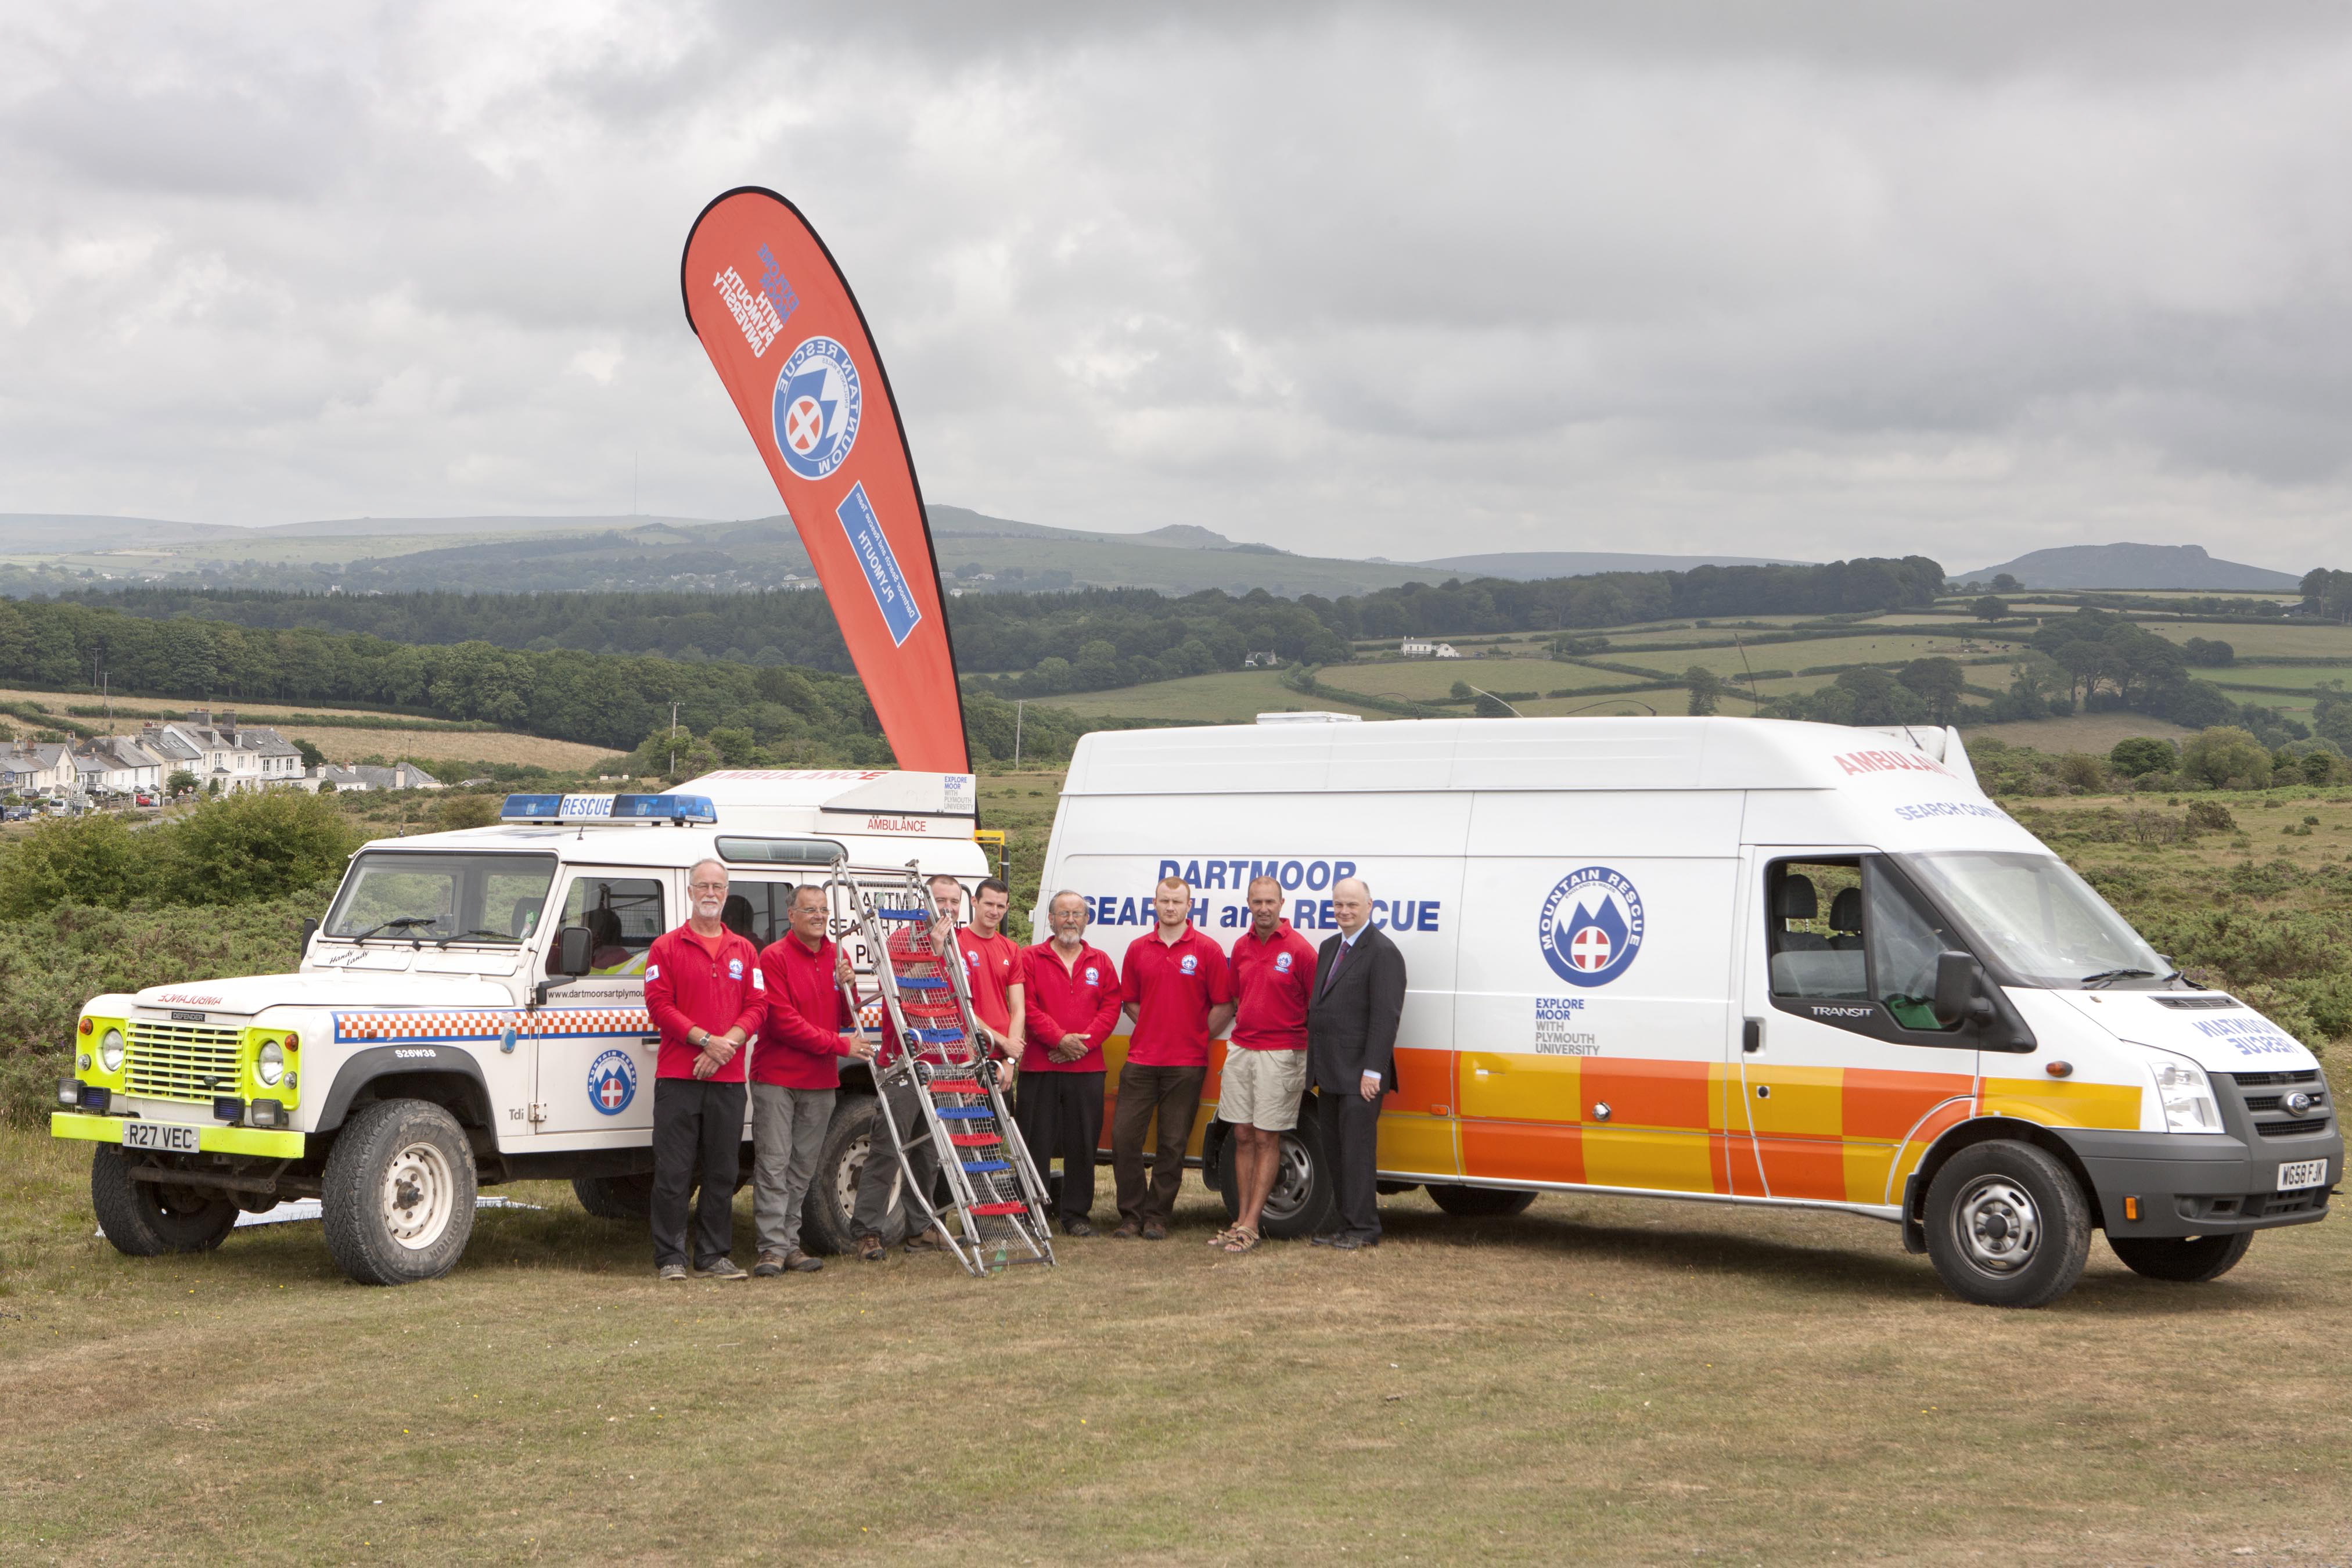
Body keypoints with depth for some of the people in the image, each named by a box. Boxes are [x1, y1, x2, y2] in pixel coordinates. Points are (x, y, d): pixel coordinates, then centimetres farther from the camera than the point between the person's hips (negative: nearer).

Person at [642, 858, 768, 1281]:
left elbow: (758, 1007, 8)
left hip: (728, 1077, 3)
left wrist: (727, 1044, -10)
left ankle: (714, 1256, 13)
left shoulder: (744, 951, 15)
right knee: (673, 1173, -4)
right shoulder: (666, 947, 5)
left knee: (722, 1173, 6)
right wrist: (706, 1039, -15)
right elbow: (659, 1004, -5)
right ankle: (670, 1257, 3)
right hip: (678, 1076, -3)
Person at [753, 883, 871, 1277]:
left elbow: (846, 1020, 16)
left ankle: (791, 1244, 15)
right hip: (776, 1078, -6)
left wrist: (848, 988, -6)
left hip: (820, 1081, 6)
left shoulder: (837, 957, 12)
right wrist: (839, 1044, -15)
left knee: (802, 1168, 9)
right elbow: (783, 1021, -14)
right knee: (773, 1164, -8)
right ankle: (773, 1248, -7)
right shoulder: (774, 957, -7)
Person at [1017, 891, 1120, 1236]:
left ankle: (1076, 1214, 12)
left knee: (1083, 1144, 4)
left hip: (1087, 1068, 2)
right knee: (1036, 1143, 0)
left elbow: (1111, 1007, 4)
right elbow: (1027, 1007, -5)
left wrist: (1084, 1042, -10)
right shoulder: (1031, 959, 5)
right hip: (1040, 1067, -2)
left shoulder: (1100, 962, 13)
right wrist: (1059, 1038, -16)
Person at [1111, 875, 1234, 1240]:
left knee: (1173, 1143, 2)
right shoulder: (1138, 949, 9)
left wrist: (1196, 1038, -2)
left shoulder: (1207, 950, -1)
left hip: (1187, 1064, -3)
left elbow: (1224, 1006, 0)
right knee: (1124, 1136, -2)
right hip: (1141, 1060, 3)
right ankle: (1131, 1214, 8)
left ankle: (1157, 1216, 11)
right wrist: (1157, 1029, 7)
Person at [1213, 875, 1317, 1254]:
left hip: (1281, 1054, -6)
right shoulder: (1241, 947, 10)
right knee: (1243, 1136, 8)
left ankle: (1250, 1225, -2)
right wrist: (1242, 1032, 15)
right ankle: (1243, 1218, 13)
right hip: (1241, 1051, 6)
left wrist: (1311, 1058, -6)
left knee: (1267, 1138, -2)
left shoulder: (1299, 950, -8)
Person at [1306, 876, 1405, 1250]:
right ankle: (1346, 1224, 19)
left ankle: (1363, 1229, 1)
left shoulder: (1382, 952, -11)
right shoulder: (1329, 948, 16)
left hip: (1358, 1077, -9)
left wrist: (1372, 1071, -20)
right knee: (1334, 1151, 12)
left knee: (1358, 1151, -5)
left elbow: (1386, 1016, -16)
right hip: (1330, 1074, 9)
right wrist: (1316, 1068, 15)